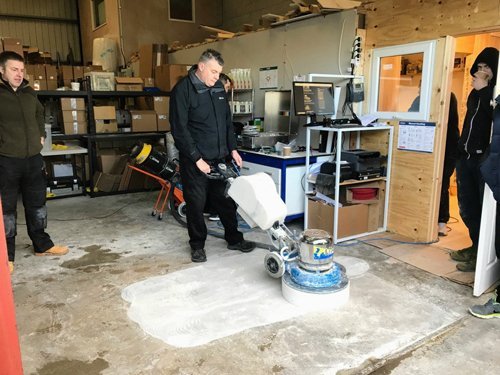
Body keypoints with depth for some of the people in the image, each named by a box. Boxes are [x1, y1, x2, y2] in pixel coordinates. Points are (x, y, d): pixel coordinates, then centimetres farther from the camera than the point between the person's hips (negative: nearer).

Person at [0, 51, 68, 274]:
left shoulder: (29, 93, 10)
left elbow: (39, 114, 29)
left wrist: (41, 135, 17)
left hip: (34, 158, 5)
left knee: (37, 204, 15)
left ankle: (42, 245, 29)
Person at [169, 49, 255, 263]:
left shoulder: (218, 87, 10)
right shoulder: (183, 89, -11)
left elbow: (227, 121, 16)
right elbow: (179, 129, -16)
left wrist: (233, 149, 7)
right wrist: (197, 158, -18)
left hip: (219, 158, 6)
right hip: (194, 160, -6)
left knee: (226, 200, 13)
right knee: (196, 204, 5)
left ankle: (234, 239, 28)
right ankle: (197, 245, 22)